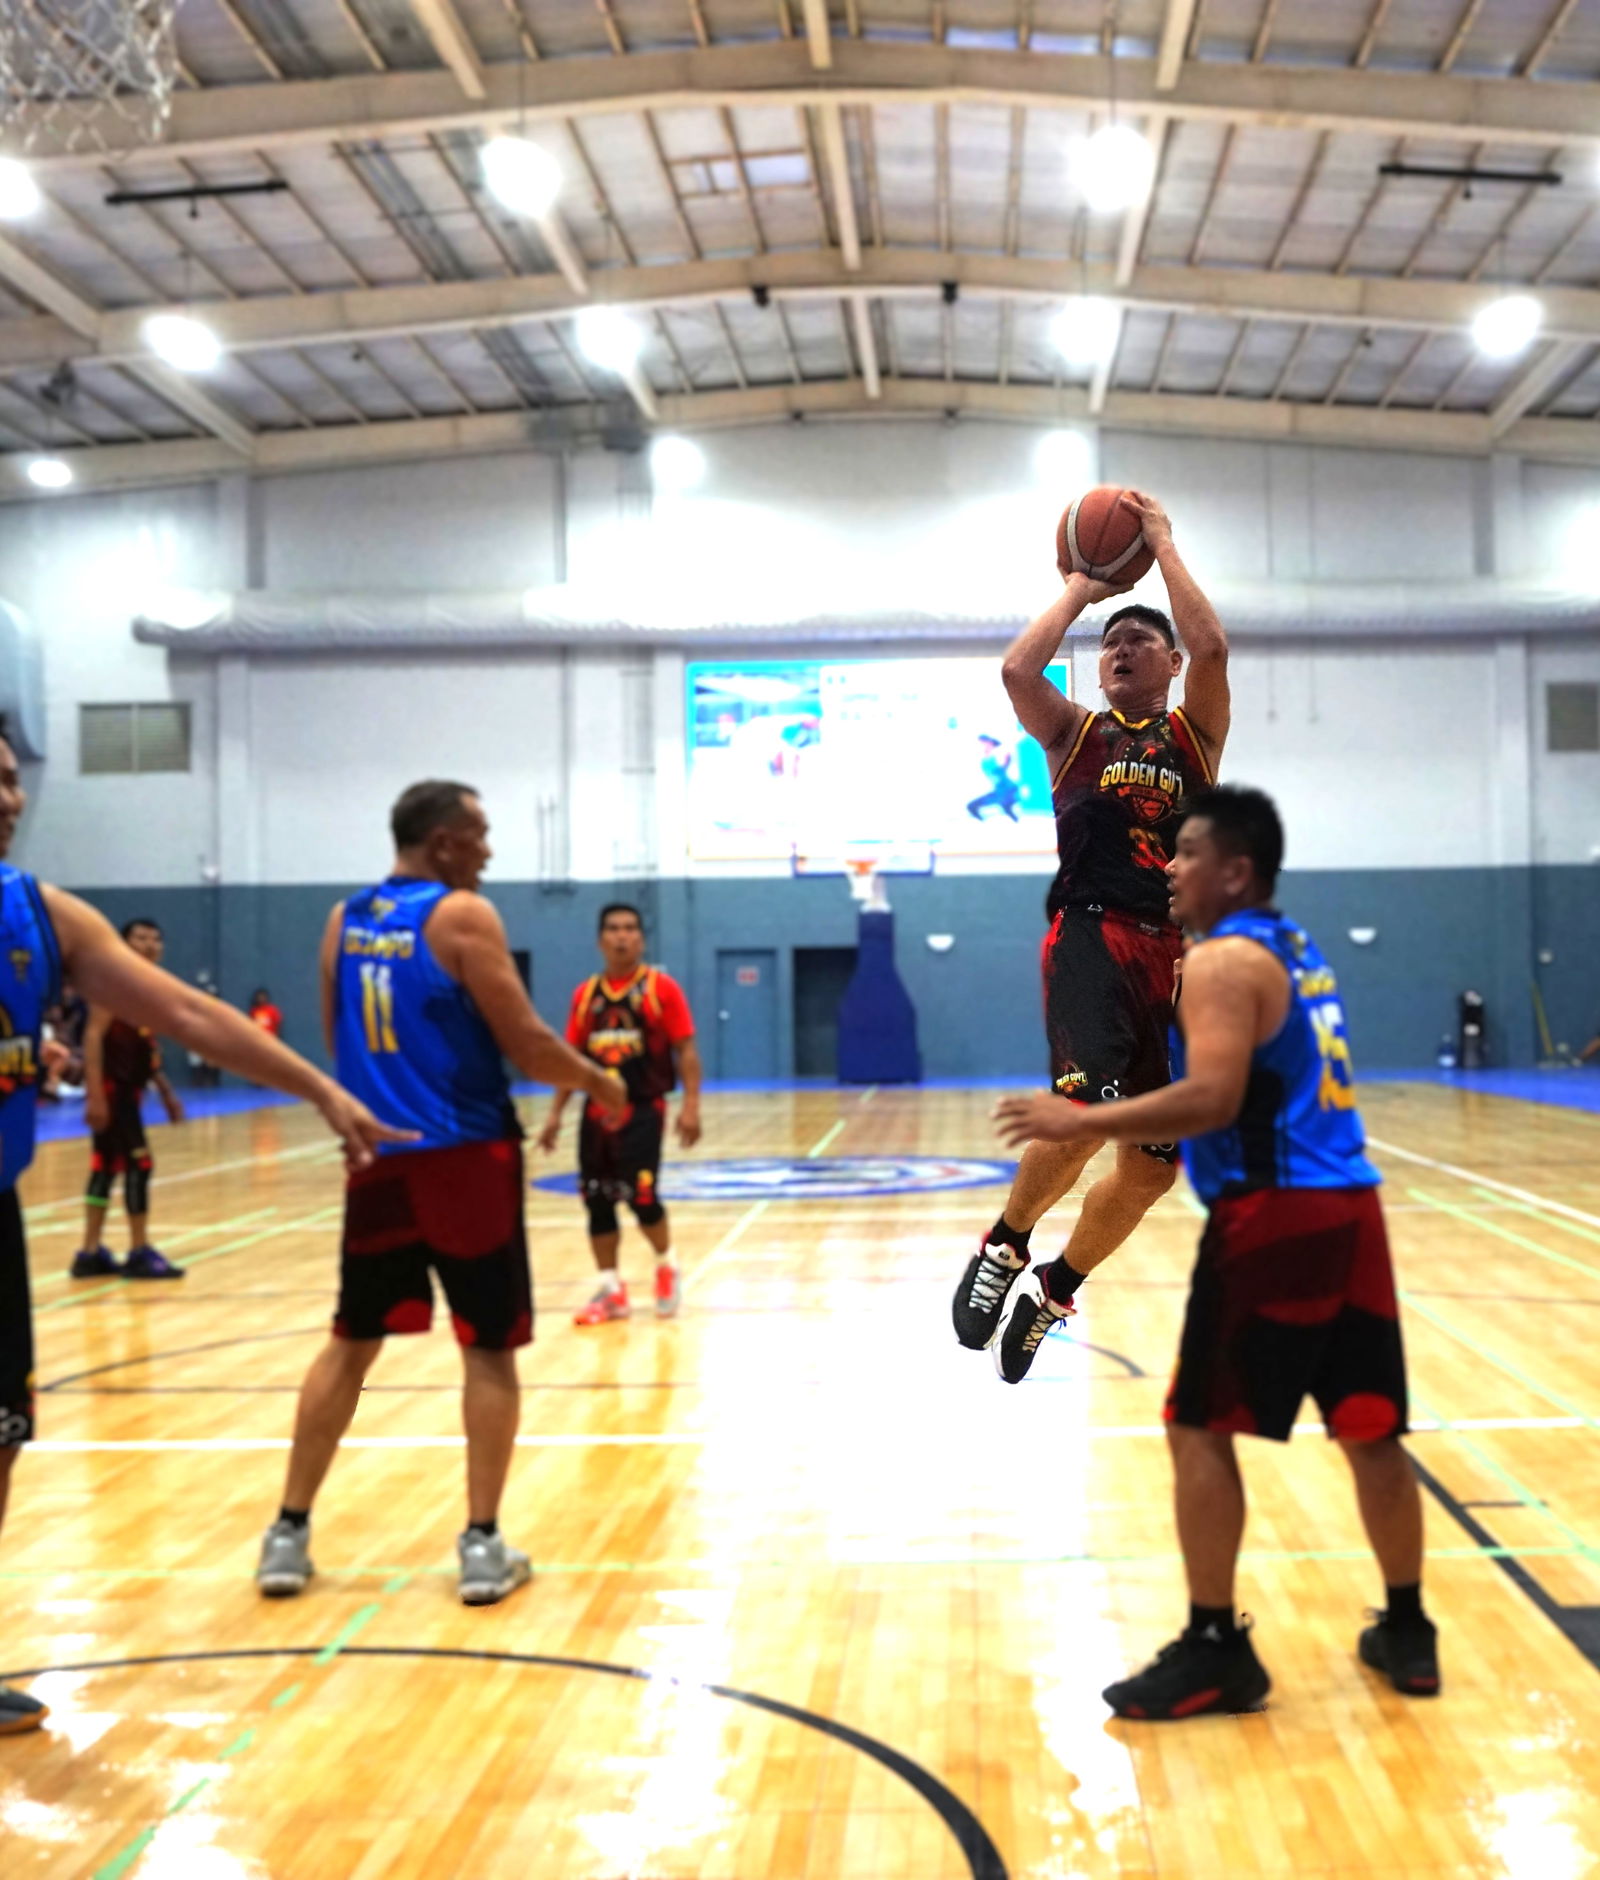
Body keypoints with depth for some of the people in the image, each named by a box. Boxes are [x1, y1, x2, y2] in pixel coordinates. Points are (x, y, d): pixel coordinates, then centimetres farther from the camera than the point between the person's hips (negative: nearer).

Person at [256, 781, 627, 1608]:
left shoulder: (343, 920, 9)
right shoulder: (463, 916, -10)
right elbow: (525, 1043, -12)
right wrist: (596, 1080, 5)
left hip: (378, 1157, 6)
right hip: (466, 1158, -5)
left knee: (350, 1341, 15)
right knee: (488, 1349, 5)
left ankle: (288, 1535, 17)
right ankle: (482, 1545, 6)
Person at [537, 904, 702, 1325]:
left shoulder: (661, 987, -4)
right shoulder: (585, 994, 9)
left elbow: (685, 1049, -6)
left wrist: (690, 1104, -16)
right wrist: (555, 1112, 9)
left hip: (643, 1109, -5)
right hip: (597, 1110, 5)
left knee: (641, 1197, -11)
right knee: (597, 1201, 4)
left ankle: (666, 1265, 17)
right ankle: (612, 1290, 15)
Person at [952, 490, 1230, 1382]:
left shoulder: (1195, 733, 13)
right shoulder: (1075, 731, 12)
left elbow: (1210, 648, -7)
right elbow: (1017, 669, -8)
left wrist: (1163, 541, 2)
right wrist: (1082, 590, 6)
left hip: (1173, 952, 3)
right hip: (1090, 937, -3)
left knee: (1154, 1162, 6)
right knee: (1090, 1109, -29)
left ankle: (1053, 1291, 28)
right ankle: (1005, 1248, -4)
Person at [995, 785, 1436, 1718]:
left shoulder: (1221, 962, -10)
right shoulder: (1298, 950, 19)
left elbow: (1211, 1100, -22)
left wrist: (1080, 1122, -17)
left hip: (1275, 1216, -9)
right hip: (1348, 1205, 9)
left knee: (1201, 1428, 0)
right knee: (1372, 1428, 14)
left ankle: (1216, 1649, 4)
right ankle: (1408, 1631, 23)